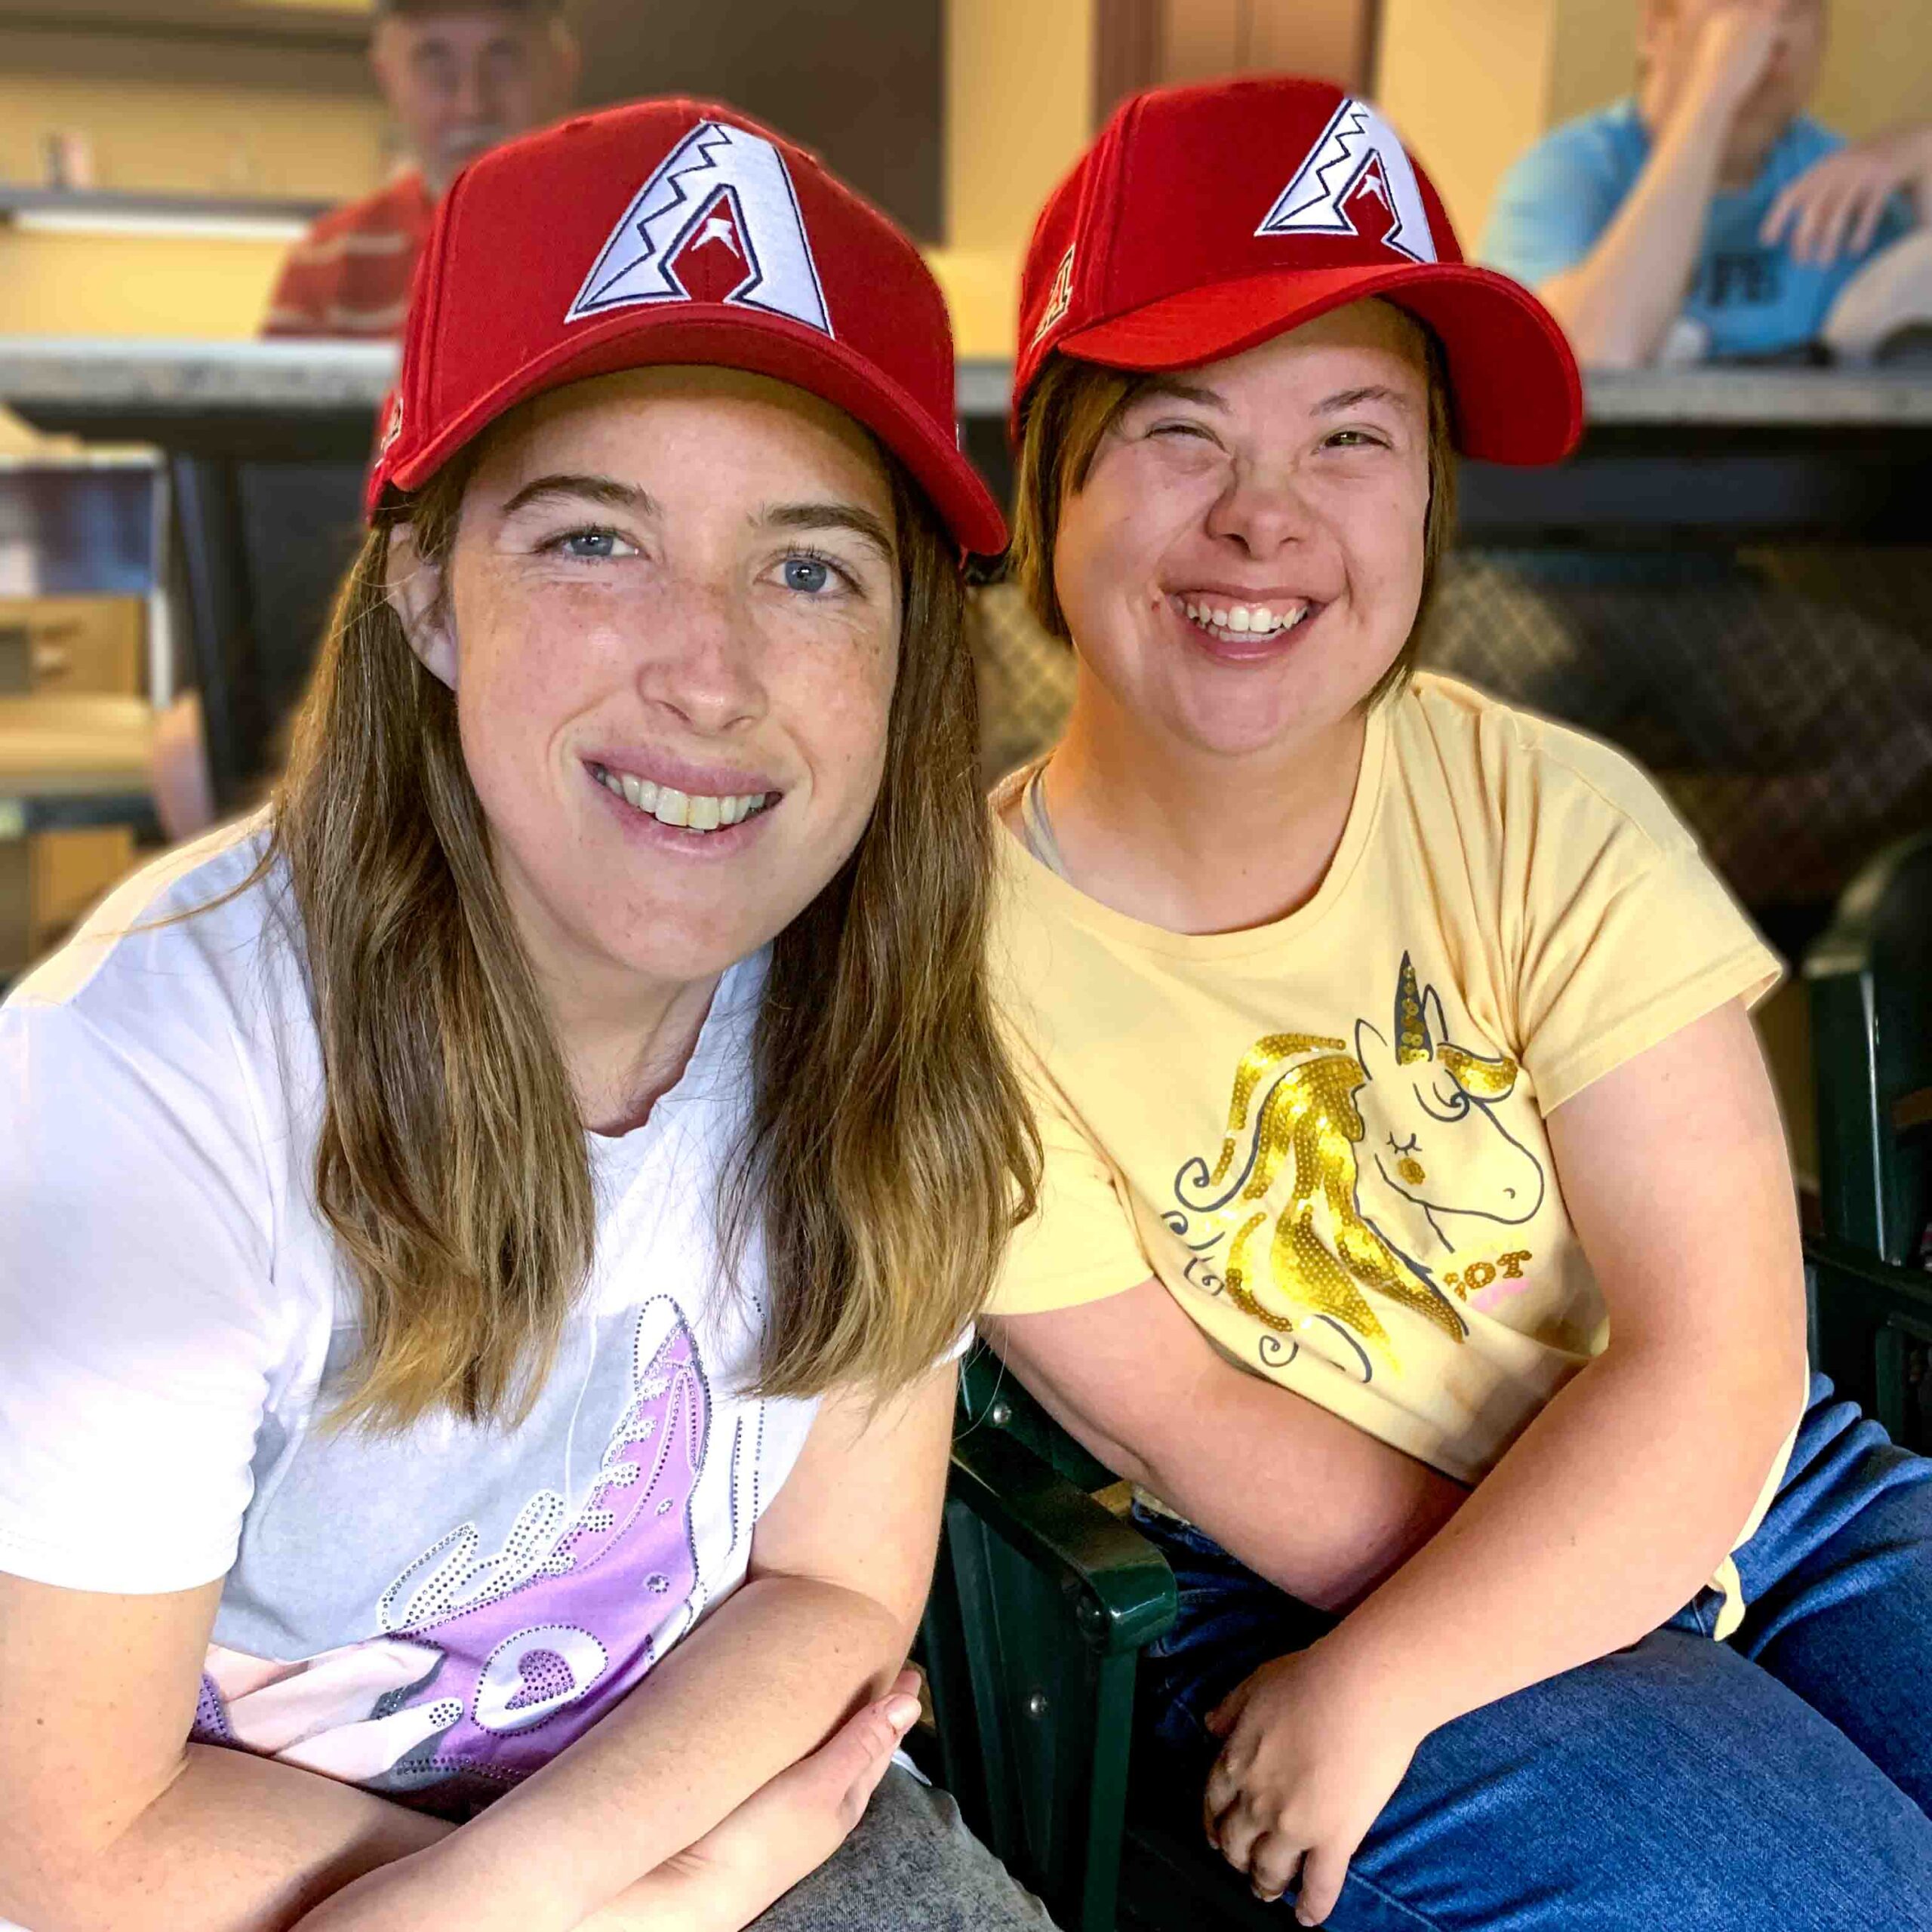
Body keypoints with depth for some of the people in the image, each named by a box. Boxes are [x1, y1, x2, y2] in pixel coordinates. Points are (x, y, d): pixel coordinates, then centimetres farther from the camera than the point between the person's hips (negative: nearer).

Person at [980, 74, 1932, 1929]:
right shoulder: (974, 956, -15)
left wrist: (1376, 1689, -21)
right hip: (1303, 1588, -3)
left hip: (1746, 1489, 3)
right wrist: (1595, 1619, -14)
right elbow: (1183, 1426, -11)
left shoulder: (1553, 820, -11)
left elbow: (1716, 1357, -15)